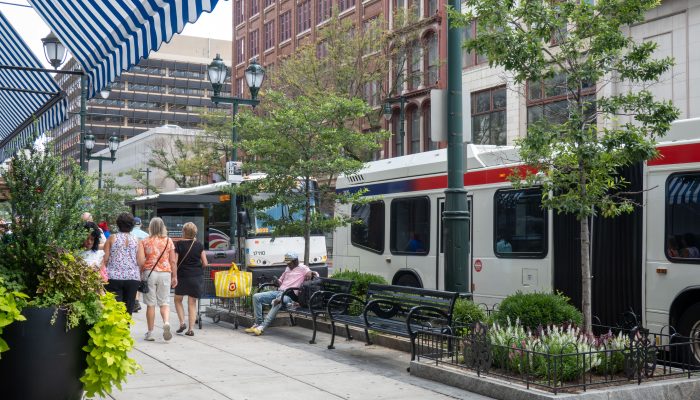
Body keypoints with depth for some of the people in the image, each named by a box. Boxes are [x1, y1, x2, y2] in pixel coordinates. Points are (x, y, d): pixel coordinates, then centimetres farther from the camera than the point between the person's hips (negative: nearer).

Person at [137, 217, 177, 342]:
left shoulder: (144, 242, 0)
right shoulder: (168, 241, 4)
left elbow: (140, 260, -8)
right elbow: (173, 261, 4)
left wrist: (141, 274, 6)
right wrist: (175, 277, 10)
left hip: (149, 273, -1)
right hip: (165, 273, 1)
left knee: (150, 304, 6)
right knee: (164, 302, 9)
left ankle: (150, 332, 12)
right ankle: (166, 322, -17)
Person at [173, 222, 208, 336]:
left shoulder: (178, 244, -7)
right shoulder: (199, 245, 0)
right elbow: (205, 263, 1)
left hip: (183, 276, -2)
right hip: (197, 277, 2)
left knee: (178, 299, 19)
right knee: (192, 303, 7)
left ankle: (182, 323, 6)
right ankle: (191, 328, 3)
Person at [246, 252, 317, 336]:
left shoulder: (302, 268, 8)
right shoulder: (288, 269, 28)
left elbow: (316, 274, -1)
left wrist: (311, 273, -21)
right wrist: (276, 281, 15)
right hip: (278, 291, 8)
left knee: (278, 302, -41)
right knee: (256, 297, -10)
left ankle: (262, 327, -43)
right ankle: (258, 323, -14)